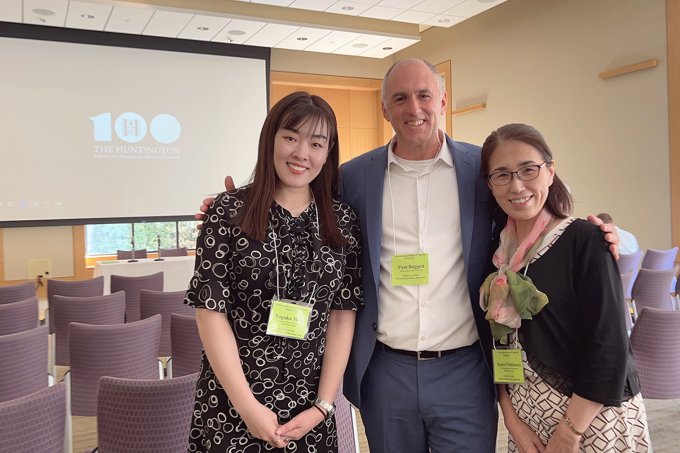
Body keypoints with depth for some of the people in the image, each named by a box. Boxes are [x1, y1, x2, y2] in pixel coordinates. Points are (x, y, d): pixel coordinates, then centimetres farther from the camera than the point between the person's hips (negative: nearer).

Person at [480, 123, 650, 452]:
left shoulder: (585, 240, -14)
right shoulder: (499, 252, 0)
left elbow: (608, 347, -17)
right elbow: (497, 342, 4)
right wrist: (511, 418, -3)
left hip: (594, 422, -4)